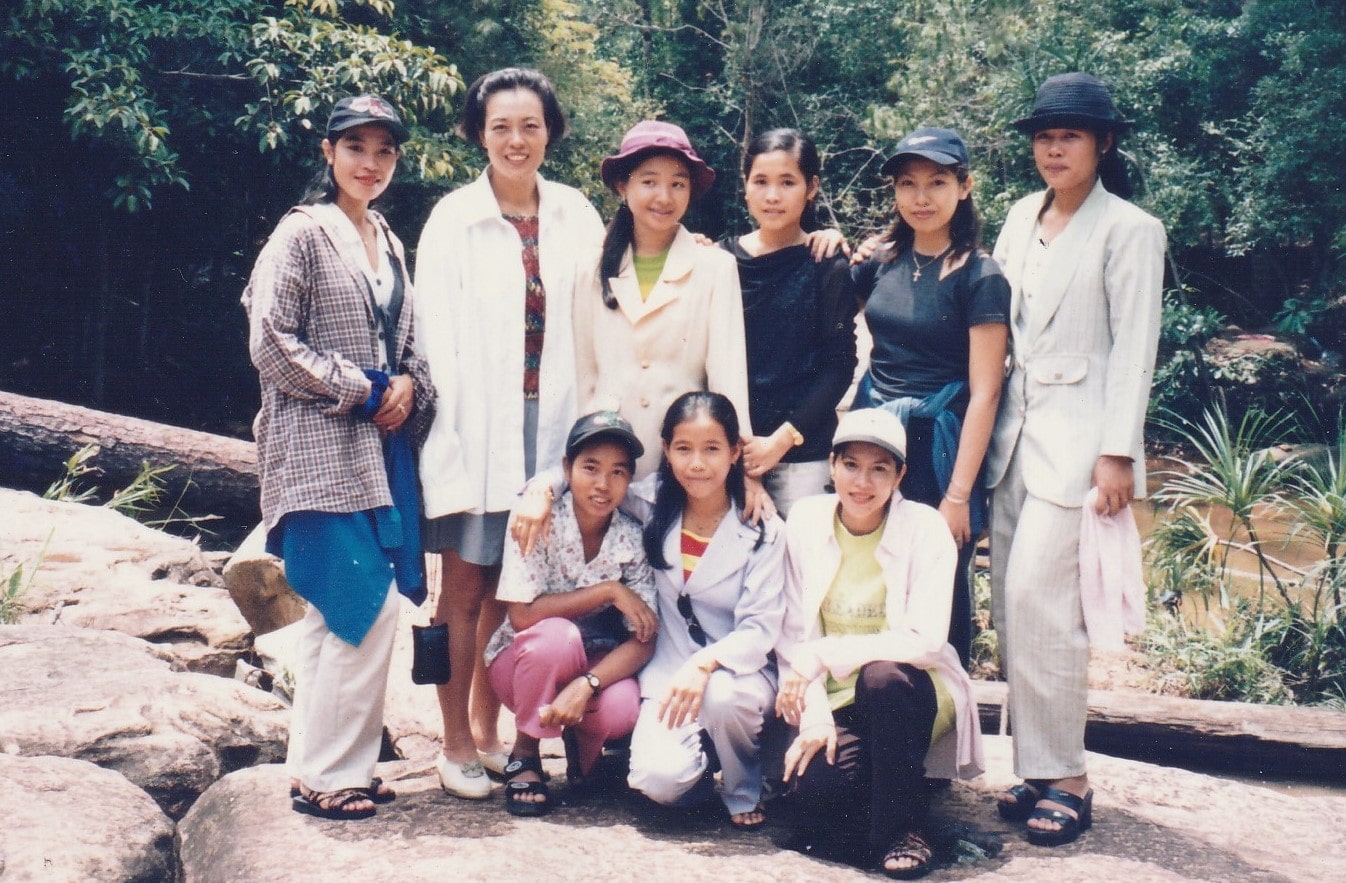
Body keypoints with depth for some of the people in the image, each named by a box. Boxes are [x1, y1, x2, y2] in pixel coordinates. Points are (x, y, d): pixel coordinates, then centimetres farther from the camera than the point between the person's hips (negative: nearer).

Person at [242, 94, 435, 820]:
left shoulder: (388, 244, 16)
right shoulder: (303, 234, -6)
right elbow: (270, 343, -12)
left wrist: (408, 387, 0)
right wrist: (362, 389, -12)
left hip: (381, 446, 8)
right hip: (321, 449, -7)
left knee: (334, 615, 11)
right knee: (368, 606, -12)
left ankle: (317, 764, 18)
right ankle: (327, 774, 0)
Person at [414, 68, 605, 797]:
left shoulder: (574, 215, 7)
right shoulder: (453, 220, -3)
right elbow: (438, 339, -6)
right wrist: (454, 437, -11)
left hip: (548, 423, 3)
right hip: (478, 427, -3)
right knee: (466, 588, 4)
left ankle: (487, 730, 24)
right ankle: (456, 745, 15)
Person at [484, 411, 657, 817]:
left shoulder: (633, 538, -12)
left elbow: (643, 639, -17)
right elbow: (522, 615, -25)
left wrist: (585, 685, -34)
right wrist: (607, 590, -28)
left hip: (597, 665, 2)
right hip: (525, 663, -2)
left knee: (624, 707, -33)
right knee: (556, 635, -36)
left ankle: (583, 743, 6)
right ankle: (524, 754, -10)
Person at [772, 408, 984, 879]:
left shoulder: (925, 528, -11)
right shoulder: (806, 520, -2)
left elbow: (925, 641, -20)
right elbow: (795, 636, -2)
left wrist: (823, 656, -21)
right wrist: (814, 714, -15)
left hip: (906, 693, -1)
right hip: (833, 700, 1)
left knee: (882, 677, -36)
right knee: (807, 794, -28)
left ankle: (900, 825, -15)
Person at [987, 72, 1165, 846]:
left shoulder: (1129, 230, -5)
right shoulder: (1023, 219, 13)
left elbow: (1134, 348, -9)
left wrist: (1117, 454, -14)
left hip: (1078, 439, -6)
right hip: (1017, 432, 6)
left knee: (1039, 600, -12)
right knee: (1013, 605, 5)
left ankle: (1065, 778, 0)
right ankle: (1038, 766, 15)